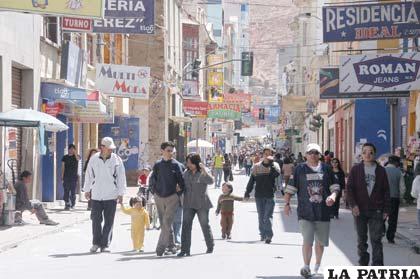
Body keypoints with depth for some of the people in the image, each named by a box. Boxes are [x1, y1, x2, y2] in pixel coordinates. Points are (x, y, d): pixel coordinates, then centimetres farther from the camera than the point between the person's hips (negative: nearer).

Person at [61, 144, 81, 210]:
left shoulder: (76, 156, 5)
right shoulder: (65, 157, 9)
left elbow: (78, 159, -21)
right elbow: (63, 167, 7)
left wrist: (74, 152, -18)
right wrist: (62, 177, 2)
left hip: (74, 177, -1)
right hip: (66, 177, 1)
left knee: (73, 192, 1)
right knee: (66, 192, -4)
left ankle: (72, 204, 12)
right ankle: (67, 205, -3)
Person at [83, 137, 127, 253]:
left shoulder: (116, 160, -2)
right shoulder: (94, 159, 2)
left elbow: (121, 177, 2)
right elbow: (89, 175, 12)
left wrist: (121, 193, -1)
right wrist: (87, 190, 16)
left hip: (111, 196, -1)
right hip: (96, 195, 1)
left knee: (109, 221, 1)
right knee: (96, 220, 2)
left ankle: (105, 244, 8)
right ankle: (96, 243, 16)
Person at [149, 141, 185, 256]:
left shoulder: (176, 165, -2)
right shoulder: (157, 164, 7)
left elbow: (182, 181, 2)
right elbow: (152, 180, 16)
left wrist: (178, 193, -1)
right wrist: (154, 191, 8)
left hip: (172, 197, -4)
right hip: (159, 197, 4)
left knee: (167, 223, -12)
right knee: (164, 224, 8)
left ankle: (160, 248, -12)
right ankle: (171, 246, 17)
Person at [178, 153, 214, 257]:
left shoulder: (203, 173, -7)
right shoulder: (186, 173, 9)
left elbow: (211, 181, -25)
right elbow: (183, 185, 22)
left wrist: (204, 171, -39)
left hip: (202, 203, -4)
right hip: (189, 204, 4)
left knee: (205, 225, 8)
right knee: (186, 225, -7)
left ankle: (210, 246, 28)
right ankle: (185, 249, -9)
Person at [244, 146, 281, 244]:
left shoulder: (274, 165, 4)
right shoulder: (257, 166, 8)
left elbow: (277, 173, -20)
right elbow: (251, 181, 12)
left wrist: (271, 162, -23)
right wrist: (247, 193, 9)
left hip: (270, 195, -3)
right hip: (259, 195, 3)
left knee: (268, 216, -10)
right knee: (261, 216, 9)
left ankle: (268, 235, -12)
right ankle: (263, 234, 19)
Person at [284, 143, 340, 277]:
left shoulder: (326, 169, 7)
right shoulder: (300, 169, 3)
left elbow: (335, 186, 10)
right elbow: (290, 188, 6)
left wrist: (333, 196, -10)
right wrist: (287, 203, -1)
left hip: (323, 212, 3)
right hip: (305, 212, -3)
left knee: (321, 241, 13)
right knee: (307, 241, -11)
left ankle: (318, 265, 32)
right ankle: (306, 267, -1)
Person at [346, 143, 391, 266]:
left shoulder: (380, 170, 4)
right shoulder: (356, 170, 4)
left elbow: (386, 191, 6)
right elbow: (349, 188, 1)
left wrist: (386, 209, 1)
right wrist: (353, 204, -12)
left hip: (376, 211, -1)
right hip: (360, 210, 1)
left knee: (376, 240, -6)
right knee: (361, 240, 9)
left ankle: (378, 267, -6)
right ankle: (363, 264, 20)